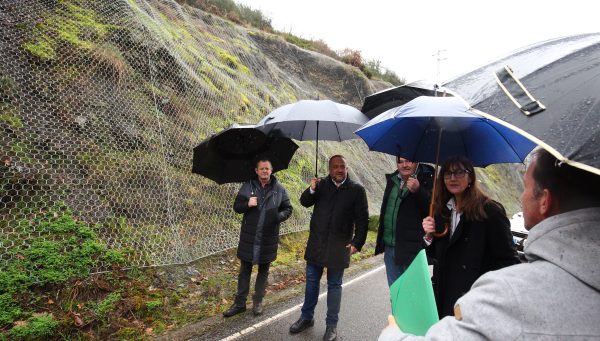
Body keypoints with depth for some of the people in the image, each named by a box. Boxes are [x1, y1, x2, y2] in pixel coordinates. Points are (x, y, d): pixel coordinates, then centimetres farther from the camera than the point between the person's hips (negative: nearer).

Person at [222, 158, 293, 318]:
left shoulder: (279, 189, 0)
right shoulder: (247, 187, 0)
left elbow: (288, 209, 5)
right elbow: (236, 206, 3)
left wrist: (279, 216, -16)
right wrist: (247, 204, -18)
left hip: (268, 238, 0)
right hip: (248, 237, 0)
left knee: (263, 270, 13)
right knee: (245, 270, 9)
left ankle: (258, 302, 28)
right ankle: (240, 303, 21)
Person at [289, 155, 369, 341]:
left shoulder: (357, 190, -6)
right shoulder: (322, 184, 2)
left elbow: (362, 219, -5)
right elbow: (305, 202, 1)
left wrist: (357, 243, -11)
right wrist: (312, 190, -19)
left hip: (339, 246, -3)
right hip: (316, 243, 3)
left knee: (334, 285, 9)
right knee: (311, 281, 15)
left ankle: (332, 325, 23)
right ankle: (306, 317, 32)